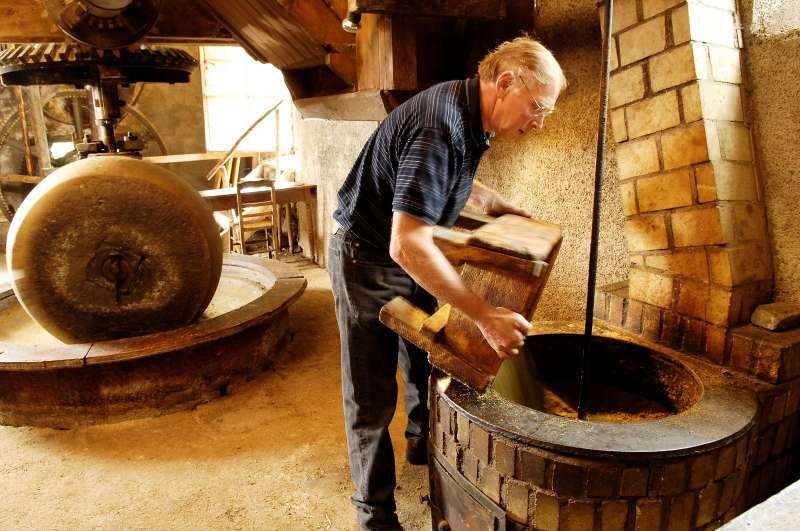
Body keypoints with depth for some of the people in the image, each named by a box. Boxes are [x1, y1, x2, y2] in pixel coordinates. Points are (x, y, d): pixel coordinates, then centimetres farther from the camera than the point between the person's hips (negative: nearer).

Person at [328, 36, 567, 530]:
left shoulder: (468, 115, -1)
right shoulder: (441, 125, -31)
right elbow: (408, 246, -38)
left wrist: (498, 203, 14)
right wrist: (485, 315, -34)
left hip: (408, 259, 9)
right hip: (367, 262, -9)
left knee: (426, 365, 22)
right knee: (373, 398, 1)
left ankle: (424, 446, 47)